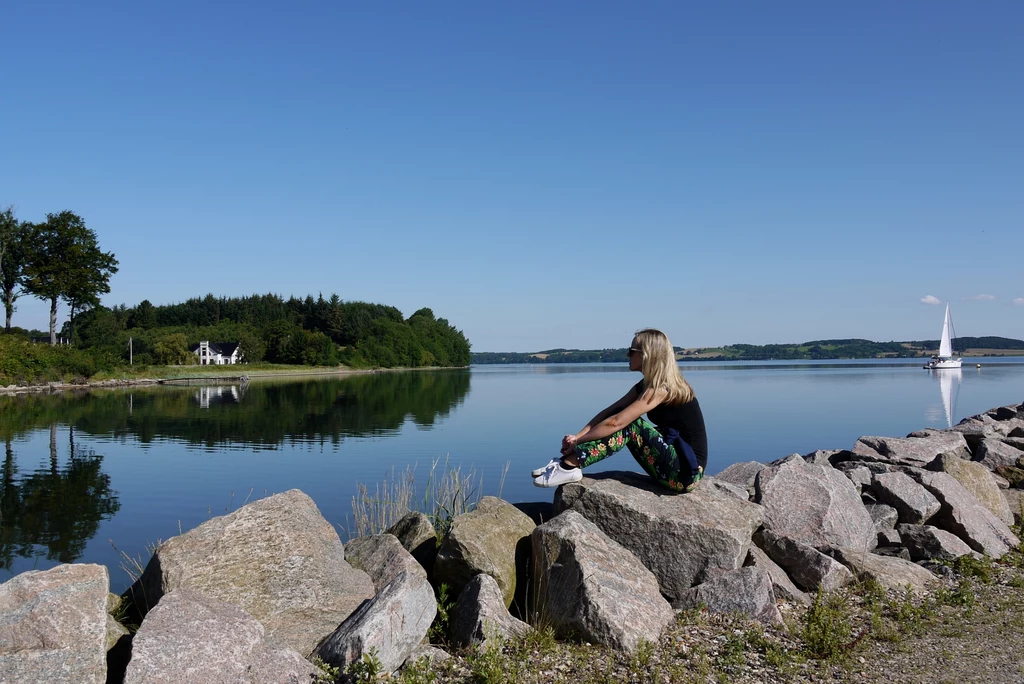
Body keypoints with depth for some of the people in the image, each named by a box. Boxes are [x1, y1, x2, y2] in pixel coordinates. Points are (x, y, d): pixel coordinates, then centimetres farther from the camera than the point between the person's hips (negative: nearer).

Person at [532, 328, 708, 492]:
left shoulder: (662, 388, -19)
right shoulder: (647, 385, 10)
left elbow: (615, 422, -23)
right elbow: (609, 412, 4)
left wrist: (577, 441, -15)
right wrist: (578, 436, -8)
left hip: (687, 471, -9)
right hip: (677, 465, 9)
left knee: (628, 425, -20)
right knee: (626, 423, -1)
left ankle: (568, 467, -19)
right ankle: (568, 464, -6)